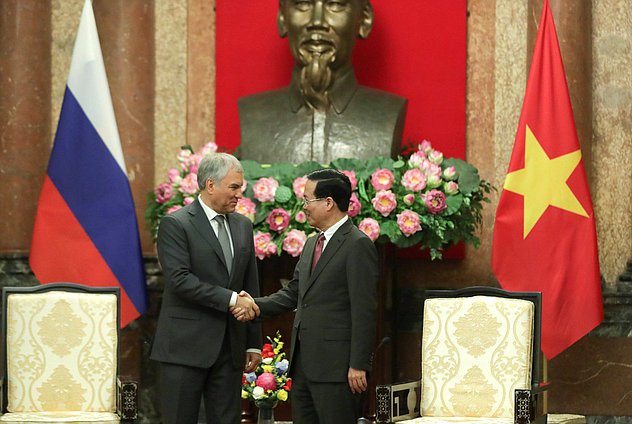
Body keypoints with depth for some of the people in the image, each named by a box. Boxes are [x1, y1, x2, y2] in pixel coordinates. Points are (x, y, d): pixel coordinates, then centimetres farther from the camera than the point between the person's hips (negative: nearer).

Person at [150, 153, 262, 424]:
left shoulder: (243, 226, 13)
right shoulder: (176, 224, -7)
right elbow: (179, 279, -18)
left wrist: (254, 343, 14)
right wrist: (231, 299, -19)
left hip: (229, 348, 6)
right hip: (186, 346, -6)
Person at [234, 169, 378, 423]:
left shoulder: (358, 245, -11)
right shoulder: (312, 244, 18)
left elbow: (364, 310, -15)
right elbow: (293, 293, 20)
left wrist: (359, 365, -18)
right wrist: (256, 305, 1)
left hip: (336, 365, -9)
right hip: (303, 363, 9)